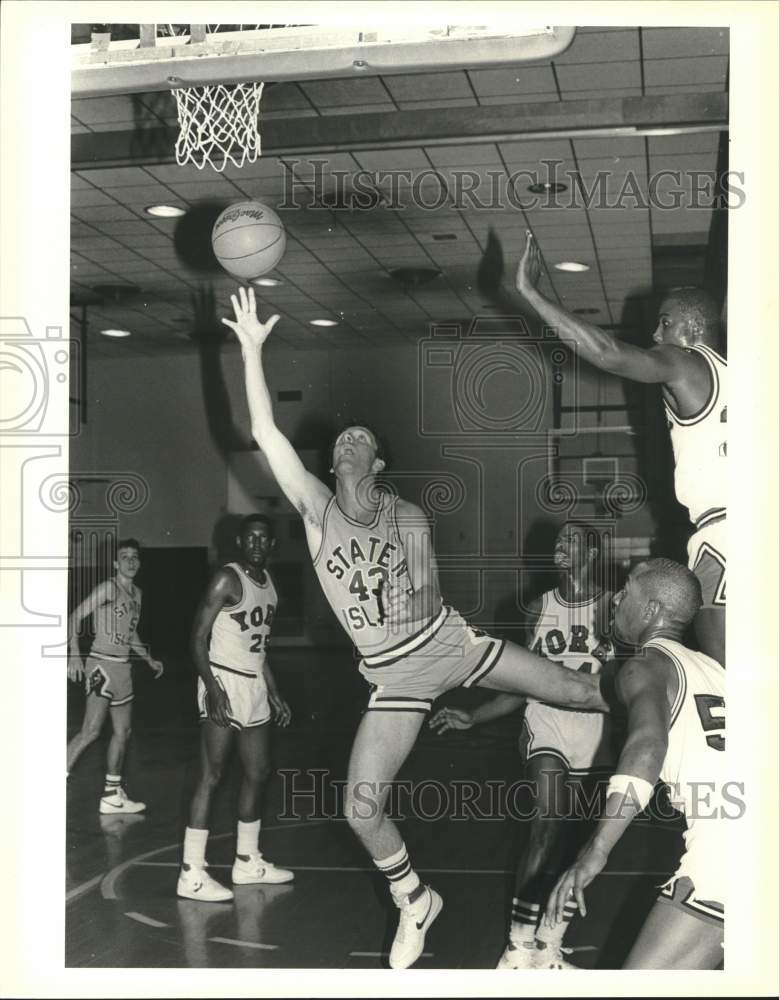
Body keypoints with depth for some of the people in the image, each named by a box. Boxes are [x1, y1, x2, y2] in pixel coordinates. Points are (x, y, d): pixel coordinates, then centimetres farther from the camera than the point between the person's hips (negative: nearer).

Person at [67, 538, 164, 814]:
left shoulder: (137, 593, 14)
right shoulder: (108, 588, -10)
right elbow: (76, 617, -15)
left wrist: (149, 660, 27)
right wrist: (74, 655, -24)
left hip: (123, 666, 8)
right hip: (102, 664, -8)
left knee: (122, 732, 12)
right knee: (91, 730, -19)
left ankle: (112, 796, 21)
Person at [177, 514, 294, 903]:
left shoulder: (268, 581, 13)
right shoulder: (227, 579, -13)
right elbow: (199, 636, -16)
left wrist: (273, 693, 20)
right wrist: (211, 688, -26)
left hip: (254, 685, 9)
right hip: (224, 683, -9)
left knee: (259, 772, 14)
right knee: (211, 775, -8)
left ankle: (248, 862, 27)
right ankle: (192, 874, -5)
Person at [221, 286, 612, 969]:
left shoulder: (410, 520, -2)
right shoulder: (317, 509, -4)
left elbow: (428, 601, 4)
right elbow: (266, 432, -16)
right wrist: (251, 349, -20)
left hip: (447, 642, 0)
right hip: (395, 676, 0)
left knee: (583, 692, 0)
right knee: (362, 809, -6)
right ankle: (415, 902, 19)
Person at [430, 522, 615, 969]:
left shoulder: (614, 607, -2)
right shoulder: (540, 608, 6)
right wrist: (472, 717, 6)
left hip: (597, 738, 0)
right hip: (547, 728, 0)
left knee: (574, 845, 7)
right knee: (548, 828, -18)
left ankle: (548, 950, 22)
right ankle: (520, 948, -10)